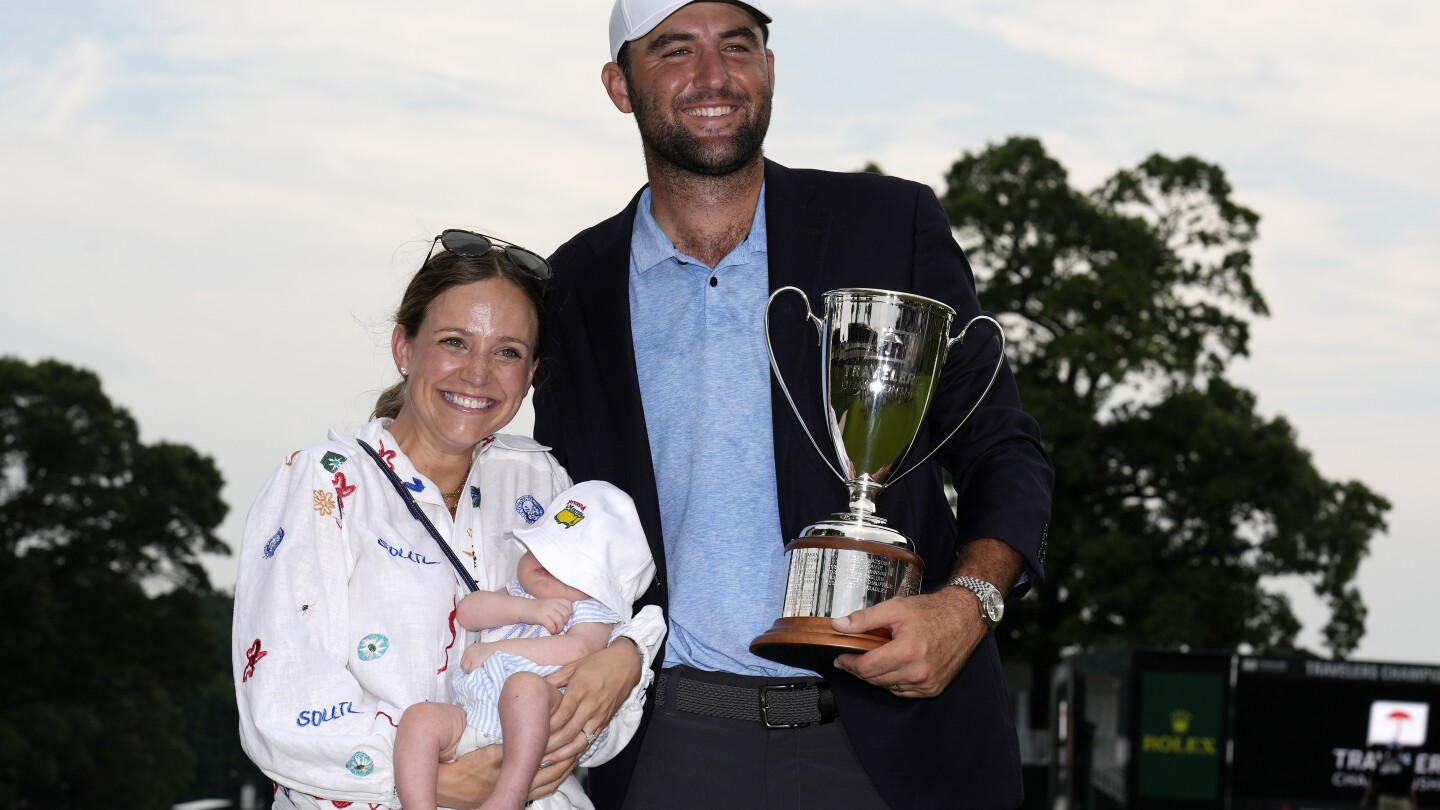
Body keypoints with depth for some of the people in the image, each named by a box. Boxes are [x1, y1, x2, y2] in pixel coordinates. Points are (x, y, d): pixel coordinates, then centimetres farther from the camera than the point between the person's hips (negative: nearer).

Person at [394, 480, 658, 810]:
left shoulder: (589, 611, 9)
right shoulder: (515, 595, 29)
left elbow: (578, 649, -13)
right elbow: (467, 611, 12)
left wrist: (495, 650, -10)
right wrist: (528, 610, -3)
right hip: (472, 718, 6)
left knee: (524, 683, -37)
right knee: (420, 717, -21)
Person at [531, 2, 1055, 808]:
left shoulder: (894, 225, 2)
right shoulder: (580, 283, 8)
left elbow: (1005, 452, 4)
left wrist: (966, 605, -15)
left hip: (892, 743, -1)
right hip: (678, 744, 2)